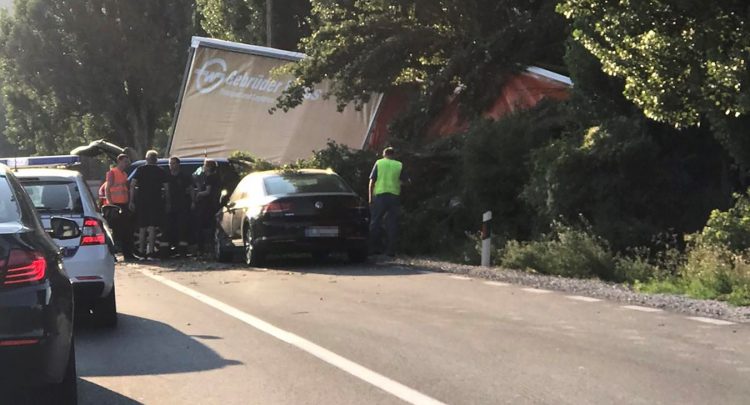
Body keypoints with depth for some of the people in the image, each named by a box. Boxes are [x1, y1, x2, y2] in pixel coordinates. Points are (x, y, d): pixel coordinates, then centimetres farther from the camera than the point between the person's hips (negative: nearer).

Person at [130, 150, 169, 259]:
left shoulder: (140, 170, 4)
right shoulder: (161, 172, 4)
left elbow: (132, 185, -4)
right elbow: (167, 188, 1)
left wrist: (131, 201, -3)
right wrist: (167, 203, 7)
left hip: (141, 201, 1)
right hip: (155, 201, -1)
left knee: (142, 227, 11)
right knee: (152, 227, -3)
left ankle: (141, 250, 13)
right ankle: (151, 250, -10)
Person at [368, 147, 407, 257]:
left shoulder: (379, 163, 4)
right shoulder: (399, 165, 7)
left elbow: (372, 181, 1)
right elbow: (402, 181, 6)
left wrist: (370, 196, 5)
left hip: (379, 195, -1)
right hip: (394, 195, 1)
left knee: (375, 222, 6)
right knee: (392, 224, 4)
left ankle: (372, 248, 4)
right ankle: (390, 250, 2)